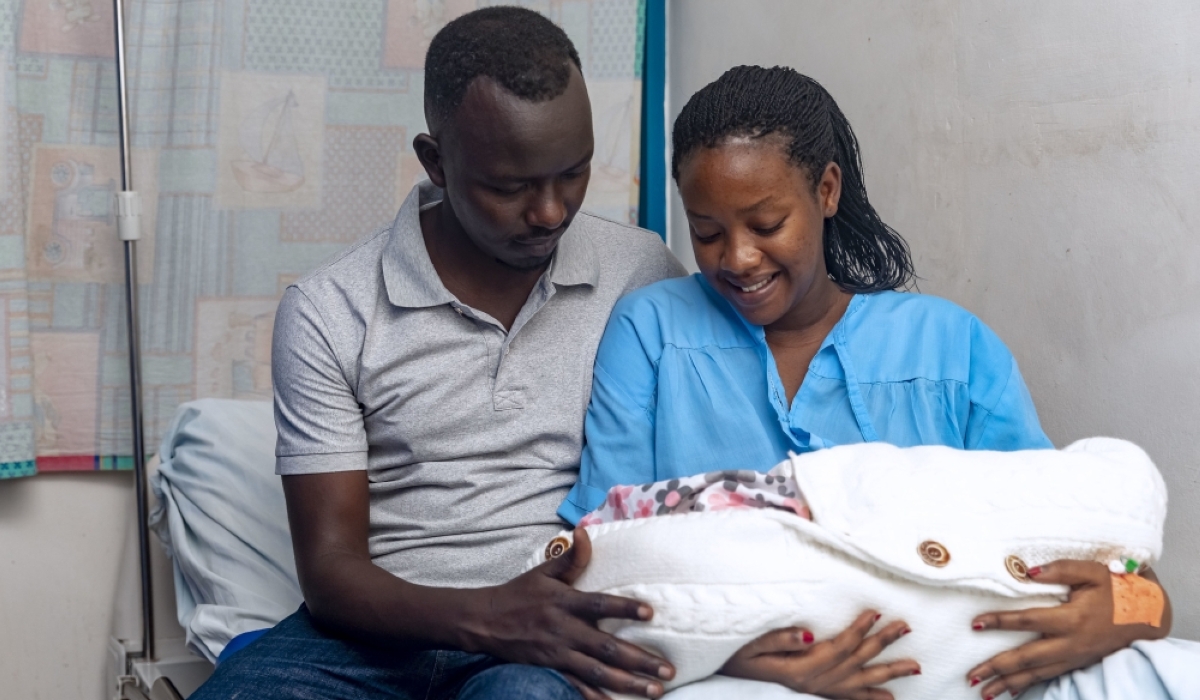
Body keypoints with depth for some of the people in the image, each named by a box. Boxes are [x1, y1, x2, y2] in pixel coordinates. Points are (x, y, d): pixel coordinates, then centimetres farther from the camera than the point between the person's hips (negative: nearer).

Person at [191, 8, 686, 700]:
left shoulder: (643, 273, 3)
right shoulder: (329, 313, -1)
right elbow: (330, 570, -3)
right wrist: (487, 616, -22)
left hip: (569, 633, -1)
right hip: (378, 627, 2)